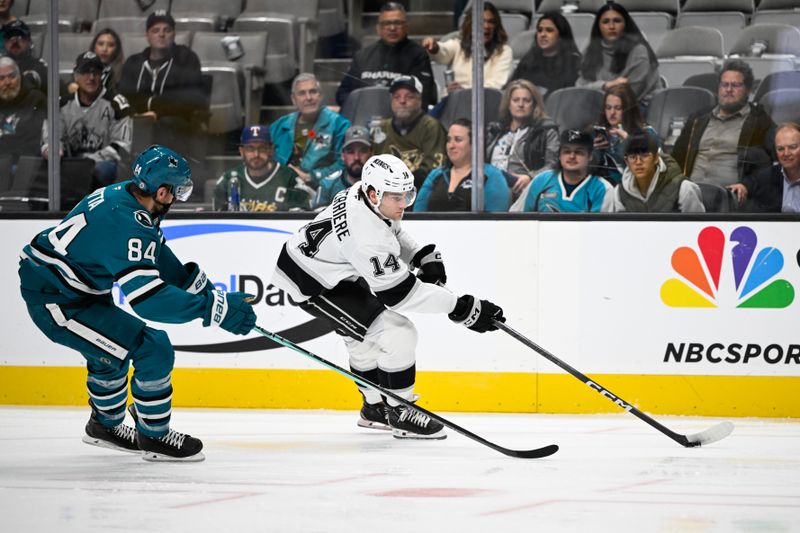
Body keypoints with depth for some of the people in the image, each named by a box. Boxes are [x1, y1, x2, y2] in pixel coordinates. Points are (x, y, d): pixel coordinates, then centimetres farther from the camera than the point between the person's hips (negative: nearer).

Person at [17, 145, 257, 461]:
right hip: (54, 302, -10)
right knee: (153, 349, -11)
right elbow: (148, 298, -34)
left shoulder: (126, 197, 1)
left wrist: (205, 290, 11)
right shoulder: (126, 224, -29)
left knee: (111, 348, 31)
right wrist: (215, 308, -32)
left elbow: (157, 257, 15)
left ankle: (105, 424, 51)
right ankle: (154, 436, 4)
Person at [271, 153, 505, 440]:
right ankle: (400, 415, -1)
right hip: (312, 284, -10)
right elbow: (399, 292, -31)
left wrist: (423, 255, -1)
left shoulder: (364, 193, -8)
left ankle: (375, 408, 40)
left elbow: (390, 231, 14)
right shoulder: (367, 237, -35)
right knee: (397, 334, -13)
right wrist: (461, 308, -30)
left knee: (365, 335, 24)